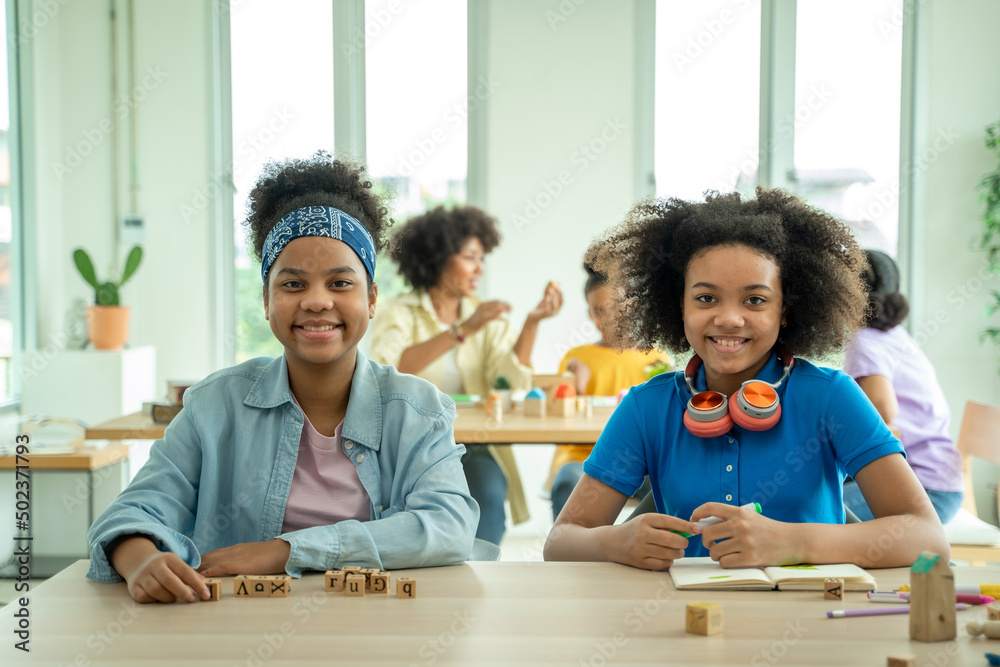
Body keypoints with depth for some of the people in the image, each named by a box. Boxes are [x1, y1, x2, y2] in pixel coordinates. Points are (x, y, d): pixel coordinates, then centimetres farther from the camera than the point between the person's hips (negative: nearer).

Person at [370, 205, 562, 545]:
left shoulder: (489, 319, 12)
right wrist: (462, 330, -23)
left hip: (474, 449, 2)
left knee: (487, 496, -28)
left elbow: (512, 381, -4)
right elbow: (387, 370, -20)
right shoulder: (398, 312, 2)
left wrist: (532, 322, -15)